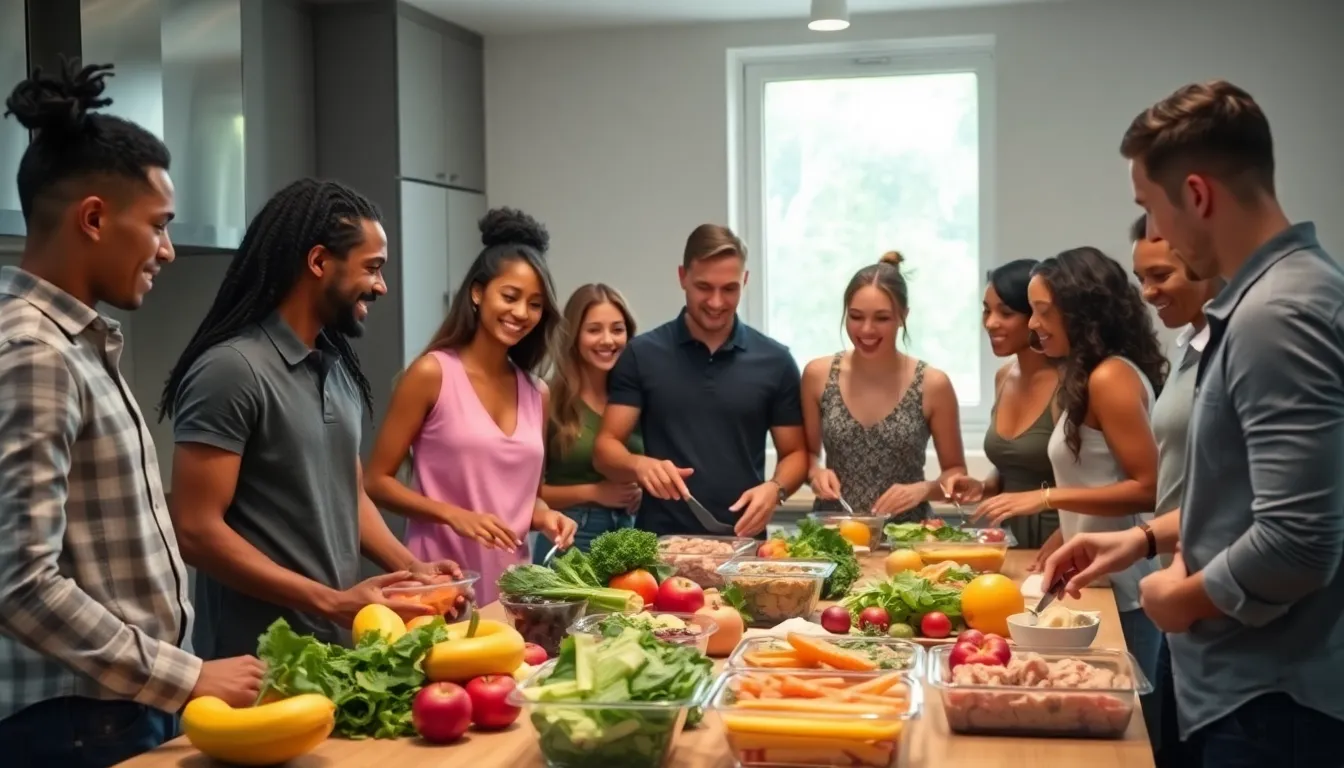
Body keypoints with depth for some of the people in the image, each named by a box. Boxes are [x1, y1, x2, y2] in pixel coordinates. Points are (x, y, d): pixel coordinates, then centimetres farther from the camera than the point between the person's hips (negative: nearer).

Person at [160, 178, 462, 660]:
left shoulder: (339, 368, 9)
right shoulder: (231, 368, -16)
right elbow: (197, 531, -19)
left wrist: (410, 567, 1)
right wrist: (332, 602, -21)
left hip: (340, 647, 8)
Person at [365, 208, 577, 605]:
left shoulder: (536, 393, 8)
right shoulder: (432, 373, -7)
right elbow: (377, 480, -6)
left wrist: (544, 516, -2)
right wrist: (455, 516, -17)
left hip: (512, 584, 5)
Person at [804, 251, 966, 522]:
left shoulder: (932, 385, -4)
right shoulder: (818, 375, 0)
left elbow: (956, 471, 5)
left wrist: (923, 489, -13)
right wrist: (815, 472, -8)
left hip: (907, 532, -1)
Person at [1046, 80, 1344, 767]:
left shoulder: (1276, 316, -23)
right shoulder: (1277, 292, 9)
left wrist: (1183, 597, -13)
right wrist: (1148, 538, 15)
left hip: (1270, 705, -9)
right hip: (1258, 687, 9)